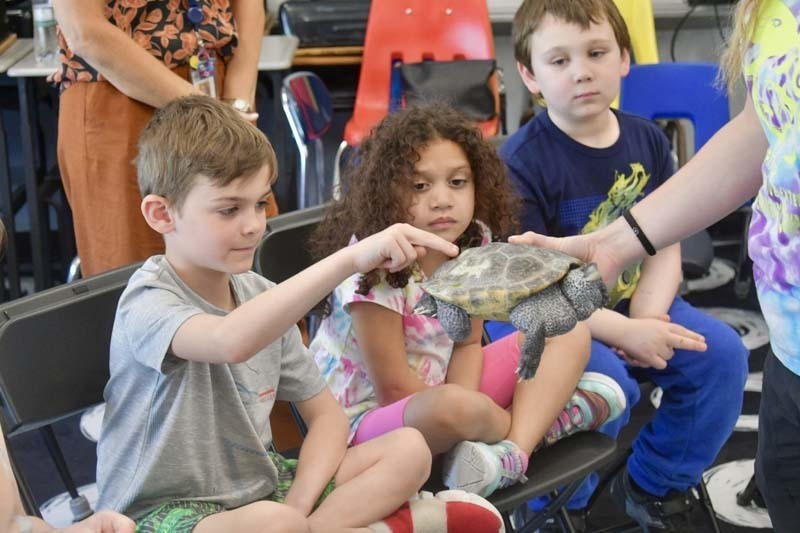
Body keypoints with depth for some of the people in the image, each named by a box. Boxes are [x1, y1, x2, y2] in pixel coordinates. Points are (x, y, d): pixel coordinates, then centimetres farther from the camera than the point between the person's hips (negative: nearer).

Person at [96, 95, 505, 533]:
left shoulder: (263, 299, 3)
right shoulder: (149, 301, -18)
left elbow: (326, 415, 6)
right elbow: (230, 342, -42)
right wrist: (352, 258, -46)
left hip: (256, 486, 7)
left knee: (408, 449, -7)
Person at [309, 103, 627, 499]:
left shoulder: (472, 243, -6)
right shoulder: (373, 266, -25)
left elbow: (467, 344, 1)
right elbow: (394, 389, -22)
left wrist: (466, 404, -18)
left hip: (439, 386, 8)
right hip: (369, 417, -8)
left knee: (569, 332, 2)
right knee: (451, 407, -42)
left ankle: (513, 453, -22)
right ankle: (545, 414, -7)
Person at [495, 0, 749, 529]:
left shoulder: (648, 141, -1)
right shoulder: (522, 162, -18)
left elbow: (664, 247, 2)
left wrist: (646, 321, -17)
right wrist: (626, 333, -23)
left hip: (630, 306, 6)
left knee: (723, 353, -7)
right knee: (606, 381, -31)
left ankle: (654, 484, 13)